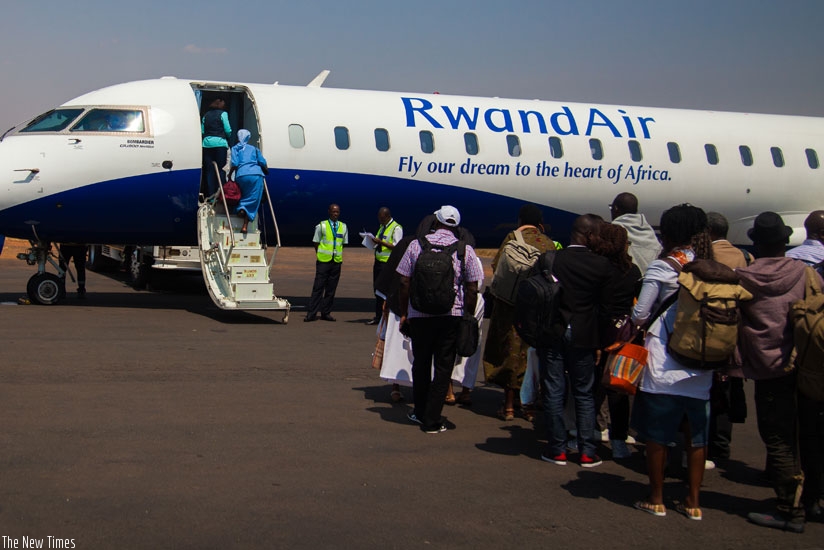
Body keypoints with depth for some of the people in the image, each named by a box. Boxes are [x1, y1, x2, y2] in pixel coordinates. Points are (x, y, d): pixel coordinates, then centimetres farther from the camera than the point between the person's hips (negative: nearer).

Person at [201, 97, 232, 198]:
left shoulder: (206, 115, 15)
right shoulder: (223, 114, 1)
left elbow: (202, 131, 12)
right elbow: (228, 130, -1)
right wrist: (228, 137, 18)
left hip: (207, 143, 4)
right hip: (220, 143, -4)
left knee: (209, 171, 4)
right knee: (221, 170, -1)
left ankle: (210, 195, 2)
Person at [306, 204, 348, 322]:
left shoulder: (343, 227, 10)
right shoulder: (322, 226, 0)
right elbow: (316, 243, 5)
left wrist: (339, 255, 8)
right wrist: (320, 254, -2)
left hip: (337, 261, 4)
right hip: (323, 261, -3)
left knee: (331, 289, 6)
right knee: (318, 287, -5)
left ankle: (326, 313, 14)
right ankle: (311, 314, -3)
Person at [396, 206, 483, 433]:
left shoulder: (417, 245, -1)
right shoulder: (465, 250, -2)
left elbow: (404, 283, 0)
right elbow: (472, 289, -2)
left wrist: (404, 313, 9)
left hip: (419, 314, 1)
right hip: (452, 315, -1)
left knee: (421, 364, 17)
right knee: (443, 367, 6)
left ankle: (420, 412, 30)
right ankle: (431, 421, 6)